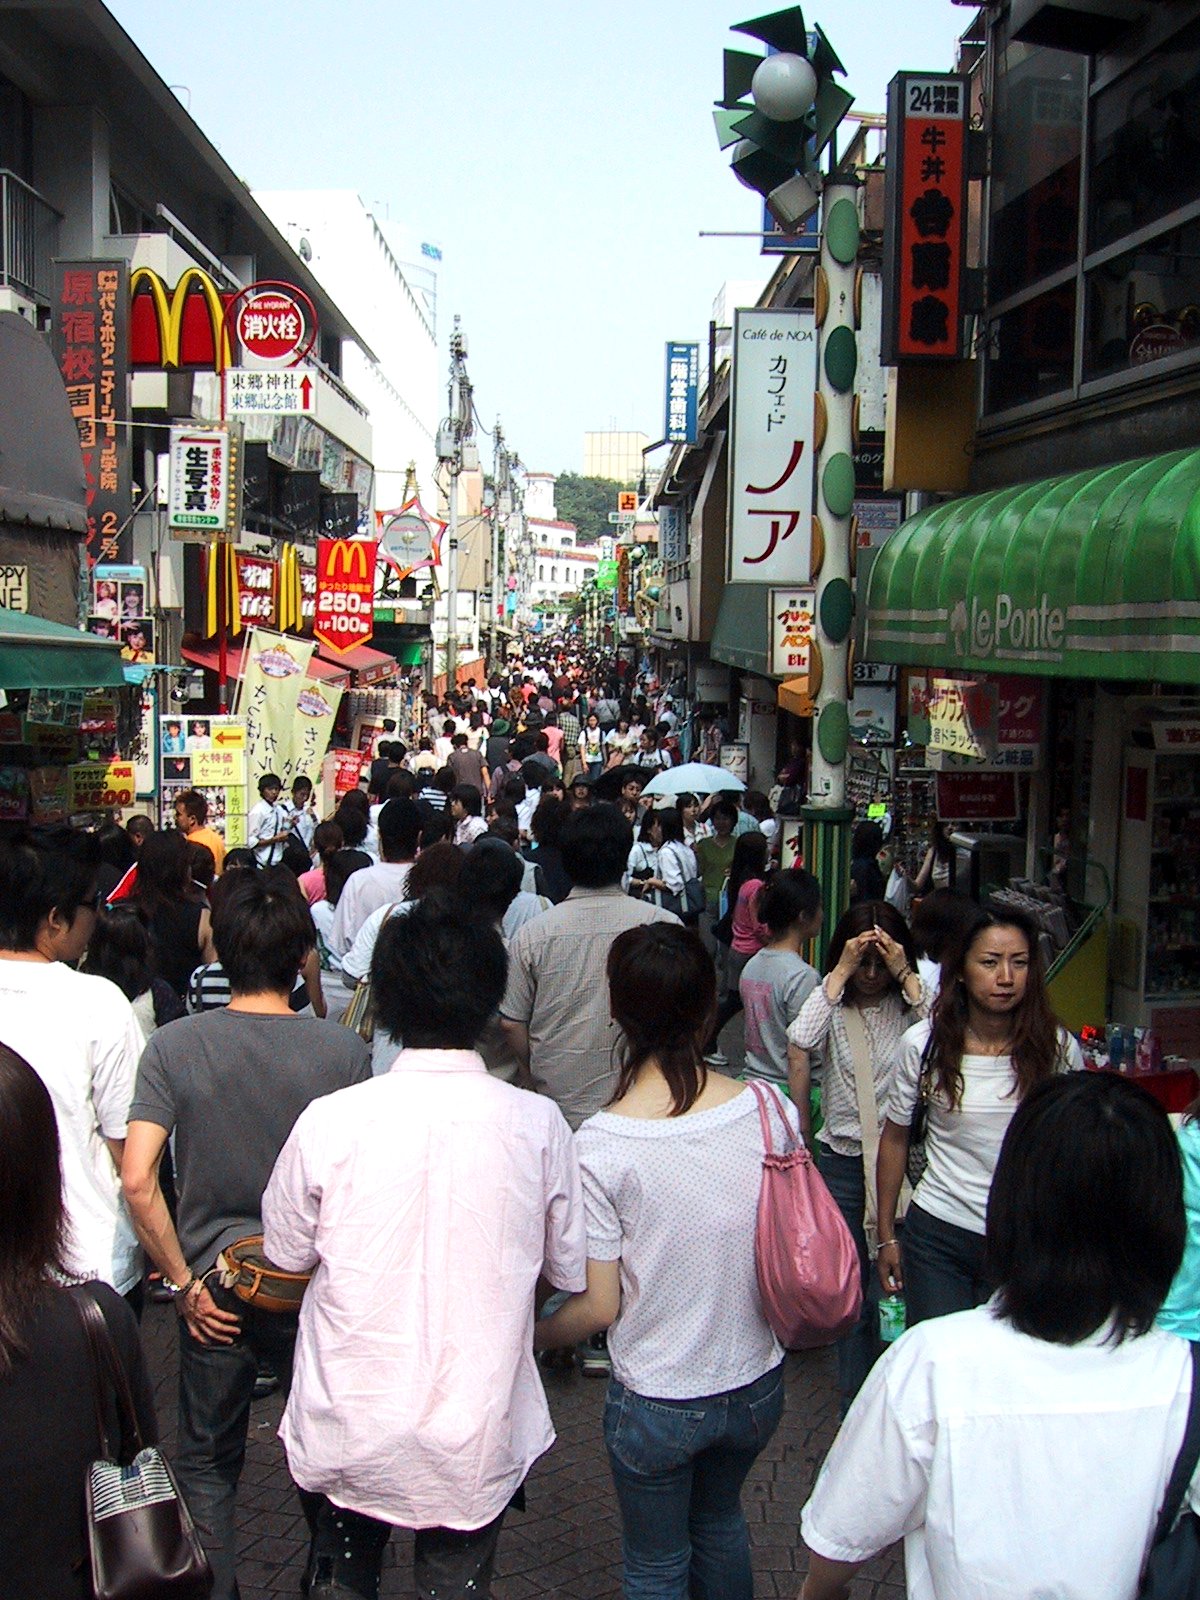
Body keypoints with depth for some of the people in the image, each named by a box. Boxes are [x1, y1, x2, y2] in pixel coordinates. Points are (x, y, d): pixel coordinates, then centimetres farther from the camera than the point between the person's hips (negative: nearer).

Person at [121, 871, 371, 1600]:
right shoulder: (344, 1050, -14)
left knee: (208, 1463, 21)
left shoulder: (173, 1046, -13)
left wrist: (182, 1279, -7)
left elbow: (137, 1181, -17)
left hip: (214, 1290, 0)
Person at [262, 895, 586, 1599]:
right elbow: (569, 1272, -2)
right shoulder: (538, 1125, -14)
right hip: (478, 1442, 0)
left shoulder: (329, 1121, -15)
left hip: (345, 1438, 0)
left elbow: (289, 1254, 1)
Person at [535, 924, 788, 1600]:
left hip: (655, 1403, -3)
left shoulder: (600, 1145, -24)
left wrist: (530, 1339, 2)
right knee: (720, 1519, 33)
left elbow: (600, 1308, -17)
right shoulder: (772, 1112, -15)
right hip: (757, 1385, 4)